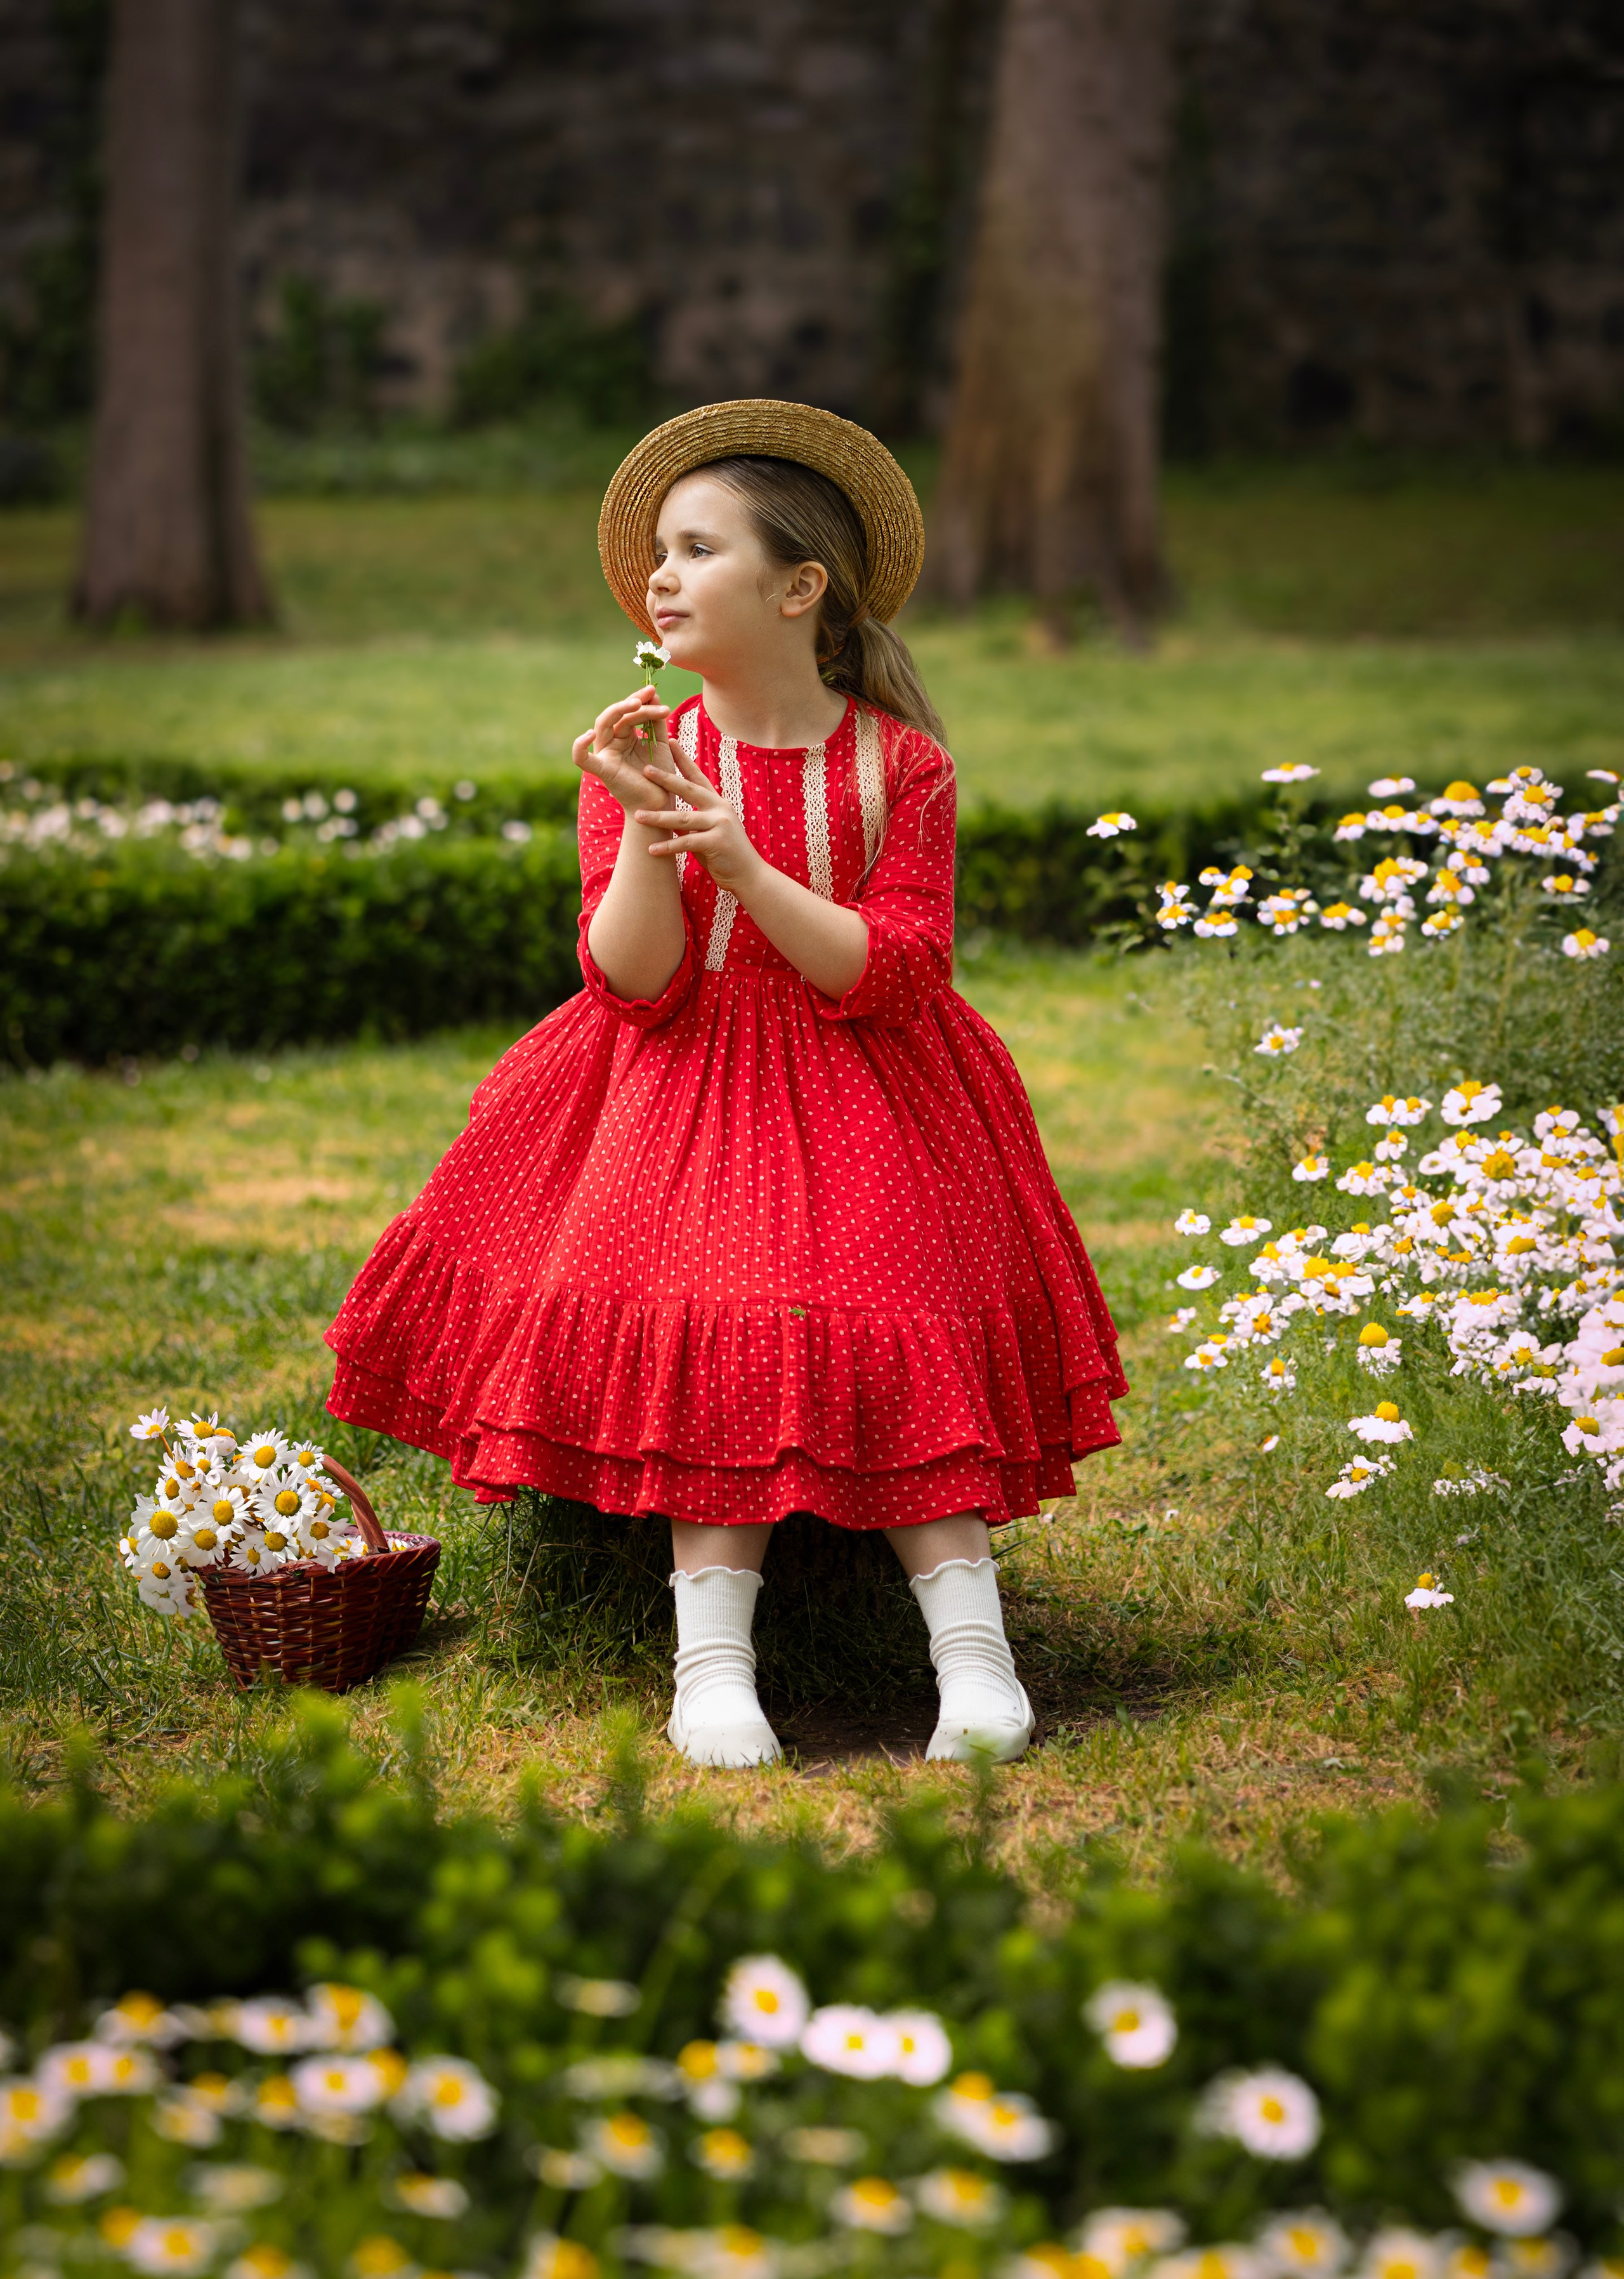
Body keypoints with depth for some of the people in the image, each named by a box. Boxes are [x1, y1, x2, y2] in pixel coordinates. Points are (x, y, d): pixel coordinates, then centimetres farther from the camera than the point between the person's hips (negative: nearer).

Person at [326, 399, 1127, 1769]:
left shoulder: (900, 765, -2)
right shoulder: (646, 757, 3)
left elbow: (895, 977, -12)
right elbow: (634, 985, -6)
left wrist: (738, 853, -21)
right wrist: (645, 827, -21)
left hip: (865, 1102, 0)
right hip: (682, 1097, 1)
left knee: (904, 1344, -17)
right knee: (716, 1348, -20)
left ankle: (972, 1651, -14)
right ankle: (713, 1663, -19)